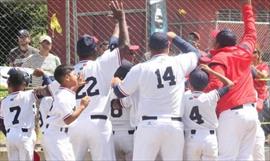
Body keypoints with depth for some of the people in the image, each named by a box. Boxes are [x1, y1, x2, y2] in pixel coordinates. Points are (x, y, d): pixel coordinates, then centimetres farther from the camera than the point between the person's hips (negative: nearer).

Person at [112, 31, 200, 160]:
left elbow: (120, 93, 10)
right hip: (175, 126, 2)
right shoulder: (179, 63, 2)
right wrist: (175, 38, 36)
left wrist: (115, 83, 33)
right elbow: (195, 53, 25)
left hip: (149, 125, -2)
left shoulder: (140, 69, -1)